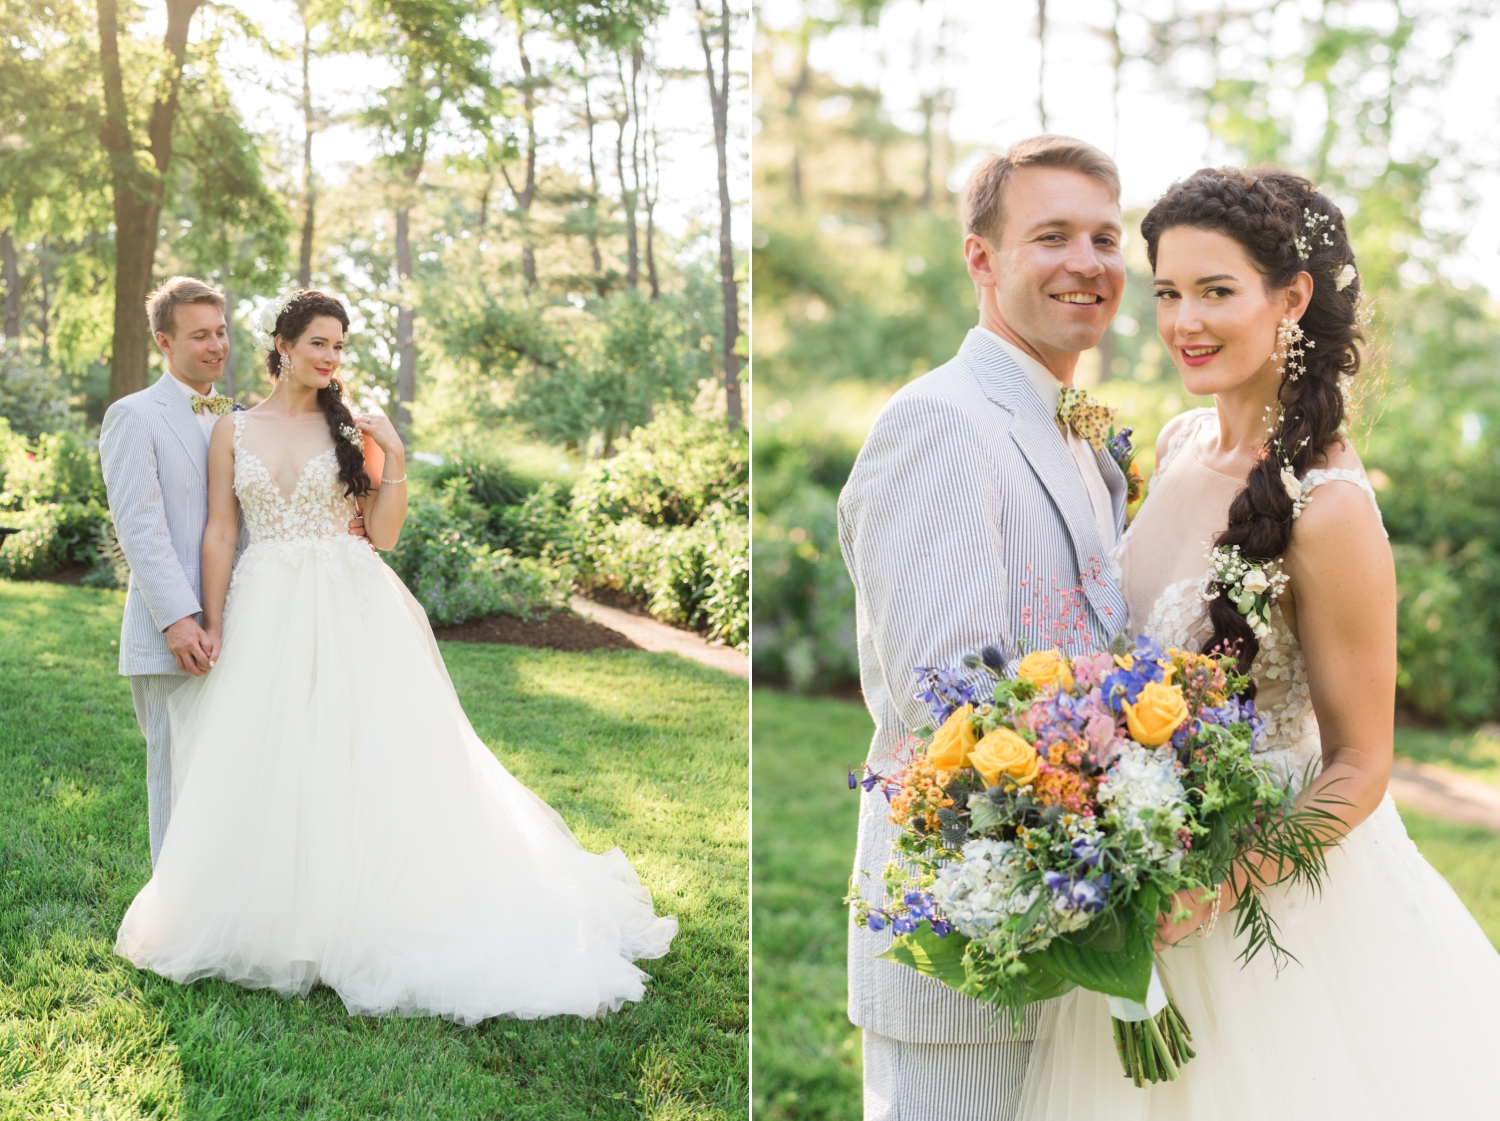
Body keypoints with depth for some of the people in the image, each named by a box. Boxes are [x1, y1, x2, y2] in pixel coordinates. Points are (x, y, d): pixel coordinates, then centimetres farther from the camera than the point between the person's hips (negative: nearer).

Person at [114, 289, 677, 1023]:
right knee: (264, 767, 4)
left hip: (349, 610, -1)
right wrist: (213, 625, 0)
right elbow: (218, 534, 6)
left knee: (368, 758, -4)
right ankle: (272, 925, 17)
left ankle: (361, 920, 6)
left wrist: (394, 460, -9)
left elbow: (383, 534, 2)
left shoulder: (350, 427, 5)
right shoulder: (233, 430, 7)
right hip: (266, 614, 1)